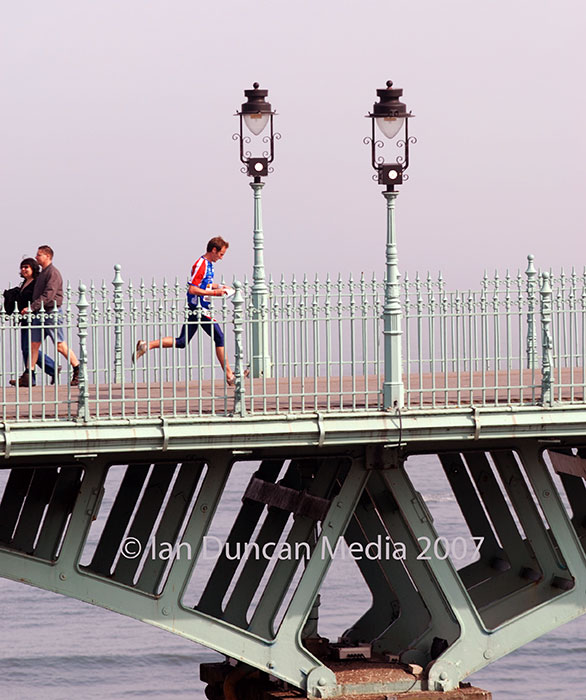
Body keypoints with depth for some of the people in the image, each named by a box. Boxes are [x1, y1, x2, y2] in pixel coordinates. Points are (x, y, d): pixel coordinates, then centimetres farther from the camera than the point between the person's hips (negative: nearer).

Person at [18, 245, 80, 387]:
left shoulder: (53, 273, -12)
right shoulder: (41, 274, 17)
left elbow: (48, 295, -21)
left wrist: (31, 307, -23)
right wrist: (32, 310, 12)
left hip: (52, 313, -9)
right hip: (39, 314, 9)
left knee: (60, 345, -5)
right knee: (34, 344, 3)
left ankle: (78, 371, 5)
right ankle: (27, 377, 1)